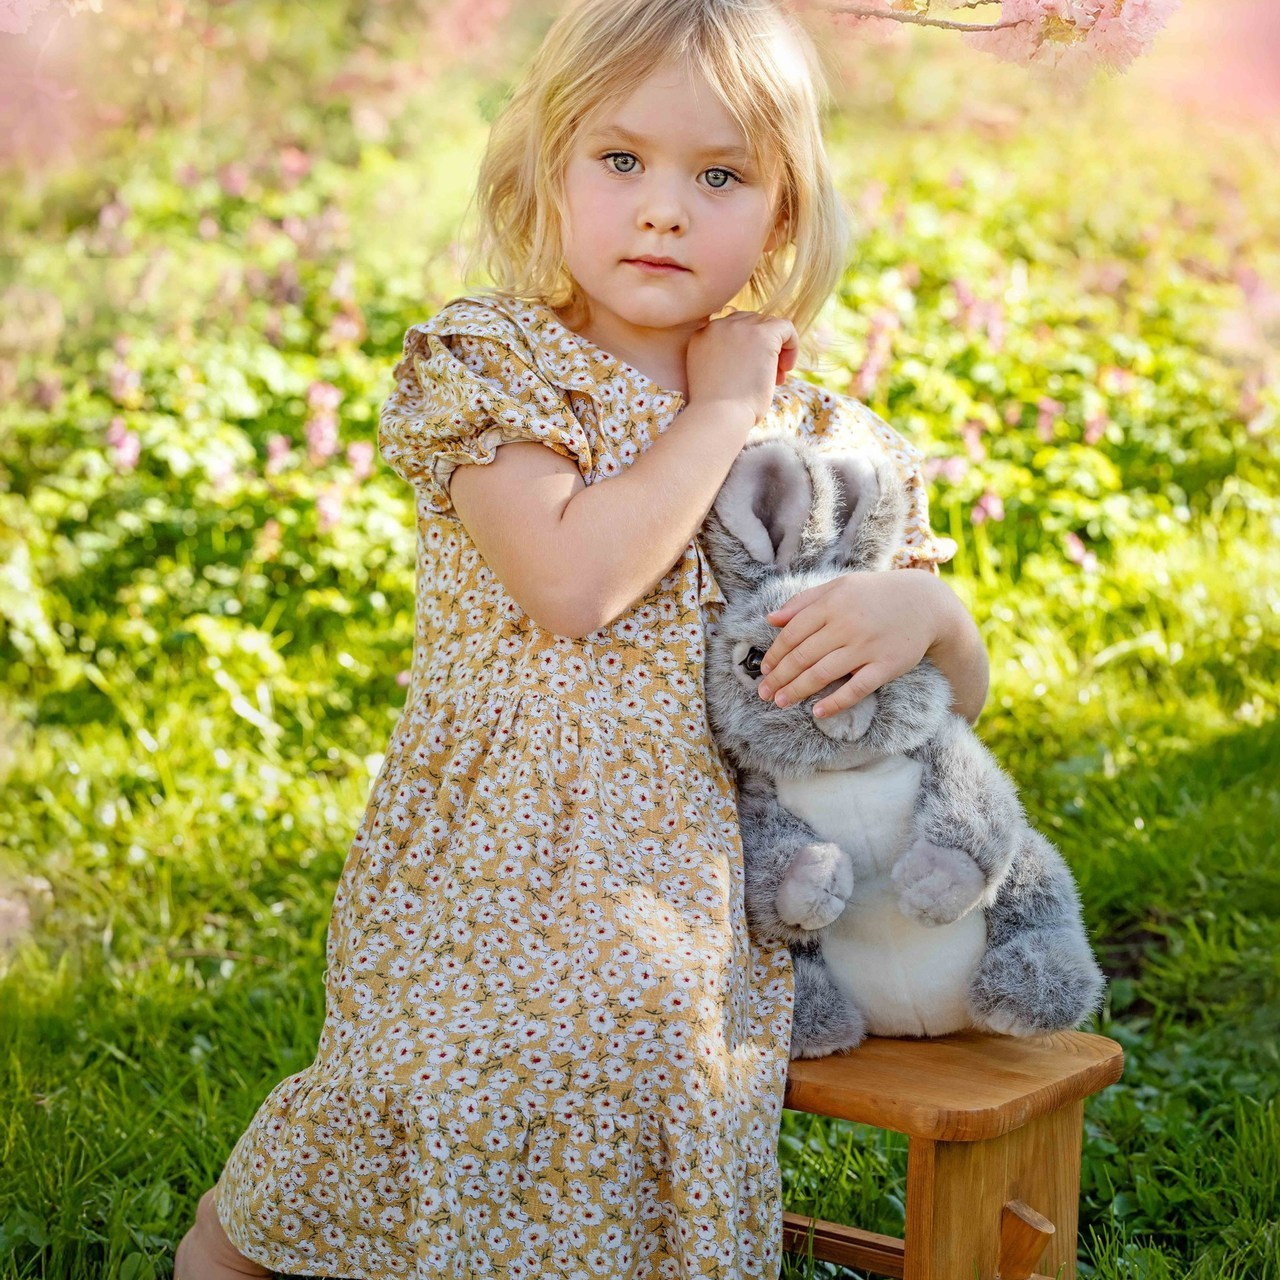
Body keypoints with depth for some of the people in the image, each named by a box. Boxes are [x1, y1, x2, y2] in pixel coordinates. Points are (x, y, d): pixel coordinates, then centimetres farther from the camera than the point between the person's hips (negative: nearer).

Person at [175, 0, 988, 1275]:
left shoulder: (822, 436, 8)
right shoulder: (489, 360, -3)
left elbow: (959, 695, 13)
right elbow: (571, 583, -21)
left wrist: (924, 609, -12)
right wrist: (720, 411, -10)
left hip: (694, 904, 4)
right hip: (487, 874, -3)